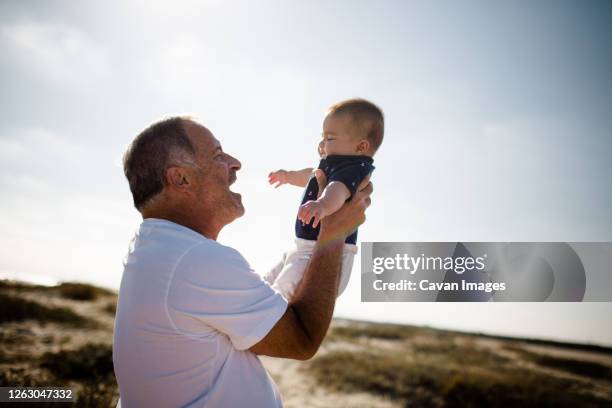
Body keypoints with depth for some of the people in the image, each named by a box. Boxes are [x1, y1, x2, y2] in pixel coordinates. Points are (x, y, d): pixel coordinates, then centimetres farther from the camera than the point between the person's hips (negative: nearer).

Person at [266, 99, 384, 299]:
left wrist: (323, 204, -65)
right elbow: (313, 175, 37)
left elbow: (338, 189, -44)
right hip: (306, 248, 12)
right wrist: (288, 176, 55)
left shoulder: (353, 169, -20)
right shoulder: (334, 166, 15)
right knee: (269, 283, 25)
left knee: (283, 292, -30)